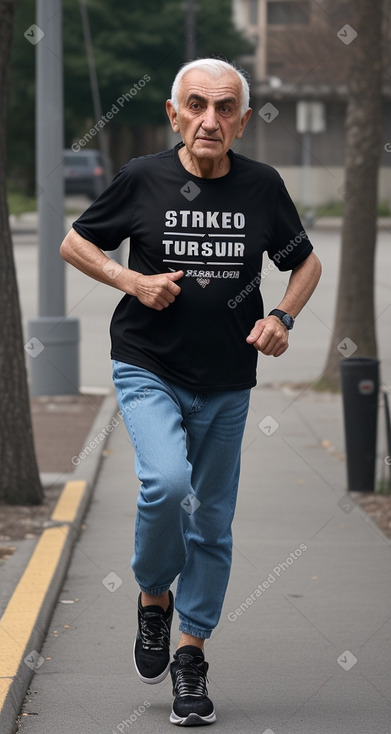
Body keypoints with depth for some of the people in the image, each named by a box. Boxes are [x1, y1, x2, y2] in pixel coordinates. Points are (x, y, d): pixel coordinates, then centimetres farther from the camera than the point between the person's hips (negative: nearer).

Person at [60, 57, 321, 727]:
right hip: (148, 370, -3)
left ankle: (190, 658, 23)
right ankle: (152, 597, 3)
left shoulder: (262, 186, -2)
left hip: (226, 383, 3)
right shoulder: (142, 179, -7)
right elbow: (74, 244, 6)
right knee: (167, 482, -26)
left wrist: (283, 317, -6)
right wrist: (131, 281, -11)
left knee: (211, 525, 7)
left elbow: (306, 262, 13)